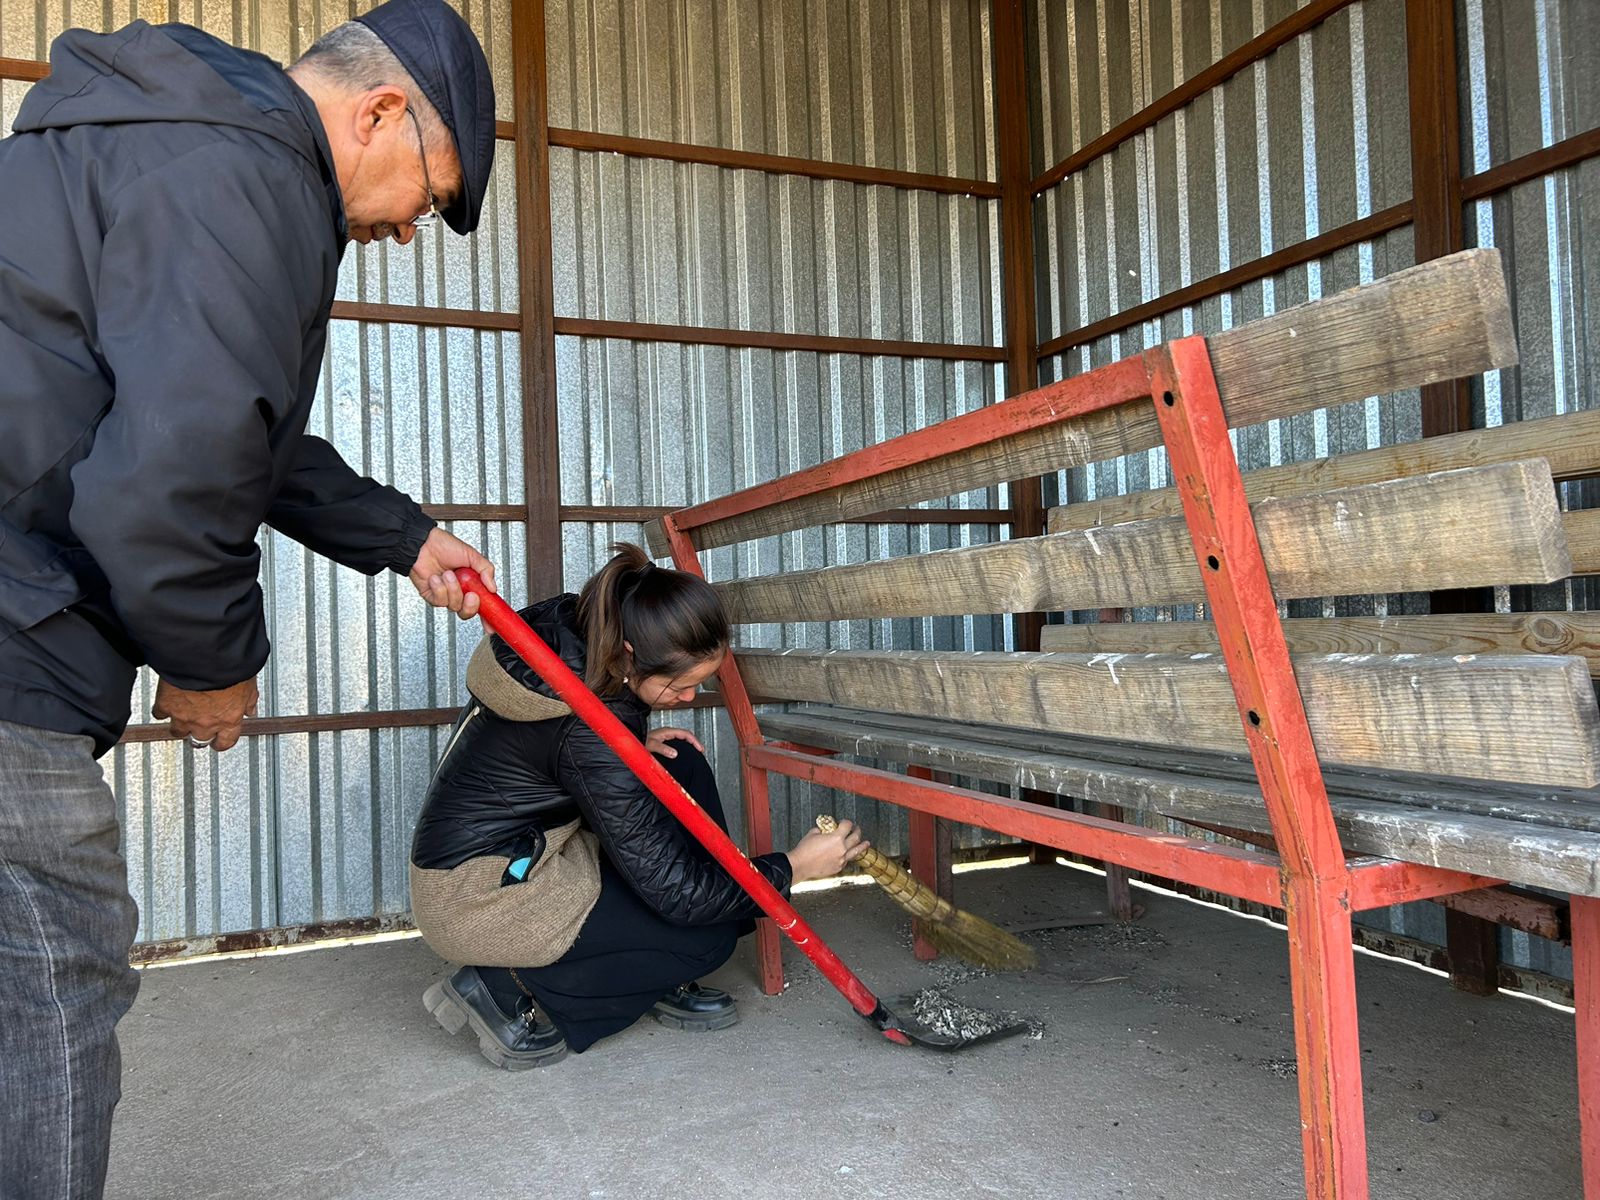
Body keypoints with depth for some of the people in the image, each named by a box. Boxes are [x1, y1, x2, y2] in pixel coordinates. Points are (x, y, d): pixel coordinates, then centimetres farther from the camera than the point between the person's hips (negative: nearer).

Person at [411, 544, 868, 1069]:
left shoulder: (571, 632, -8)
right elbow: (677, 893, -24)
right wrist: (794, 866, -14)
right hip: (480, 901, -9)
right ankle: (510, 989, -2)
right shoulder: (586, 734, -32)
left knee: (681, 765, 1)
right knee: (708, 934, -8)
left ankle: (666, 981, 8)